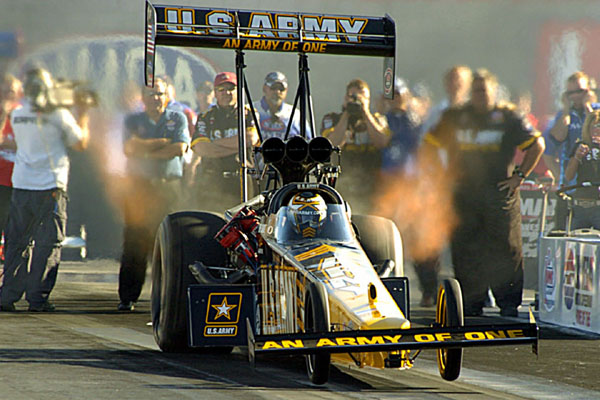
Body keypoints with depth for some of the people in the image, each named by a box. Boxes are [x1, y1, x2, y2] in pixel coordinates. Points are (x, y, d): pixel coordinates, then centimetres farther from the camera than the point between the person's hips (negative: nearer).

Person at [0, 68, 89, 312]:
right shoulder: (59, 115, -9)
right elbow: (80, 143, -1)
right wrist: (82, 117, 13)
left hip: (20, 184, 4)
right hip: (50, 186, -4)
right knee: (48, 243, 2)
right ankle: (37, 298, -1)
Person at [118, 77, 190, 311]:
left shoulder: (177, 119, 11)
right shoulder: (133, 121, 13)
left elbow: (180, 148, -5)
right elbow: (129, 147, -4)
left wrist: (147, 151, -6)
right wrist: (163, 142, -5)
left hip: (169, 186, 0)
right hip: (139, 185, 0)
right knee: (134, 243, -5)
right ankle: (127, 297, 0)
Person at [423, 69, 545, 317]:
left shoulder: (508, 118, 4)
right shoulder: (455, 118, 10)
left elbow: (537, 145, 8)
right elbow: (430, 145, 17)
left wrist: (519, 175, 2)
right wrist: (442, 175, 8)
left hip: (500, 193, -2)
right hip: (464, 192, 2)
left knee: (506, 248, -3)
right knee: (464, 248, 0)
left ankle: (509, 303, 3)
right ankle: (471, 303, 7)